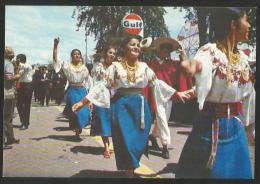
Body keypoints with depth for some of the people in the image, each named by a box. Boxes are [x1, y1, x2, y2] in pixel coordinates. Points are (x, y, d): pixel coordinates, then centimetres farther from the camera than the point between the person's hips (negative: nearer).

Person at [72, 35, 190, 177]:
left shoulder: (144, 67, 7)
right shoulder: (115, 67, 0)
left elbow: (157, 84, 10)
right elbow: (103, 86, -3)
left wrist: (177, 94, 5)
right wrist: (83, 101, -9)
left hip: (140, 106, 3)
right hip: (122, 106, -3)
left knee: (139, 139, 5)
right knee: (125, 139, -3)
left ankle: (131, 166, 27)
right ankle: (129, 172, 11)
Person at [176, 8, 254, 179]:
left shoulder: (242, 56, 5)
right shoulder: (210, 51, -17)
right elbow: (202, 64, -42)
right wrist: (195, 65, -65)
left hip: (237, 127, 7)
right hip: (213, 127, -7)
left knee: (238, 172, 16)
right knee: (211, 173, 5)